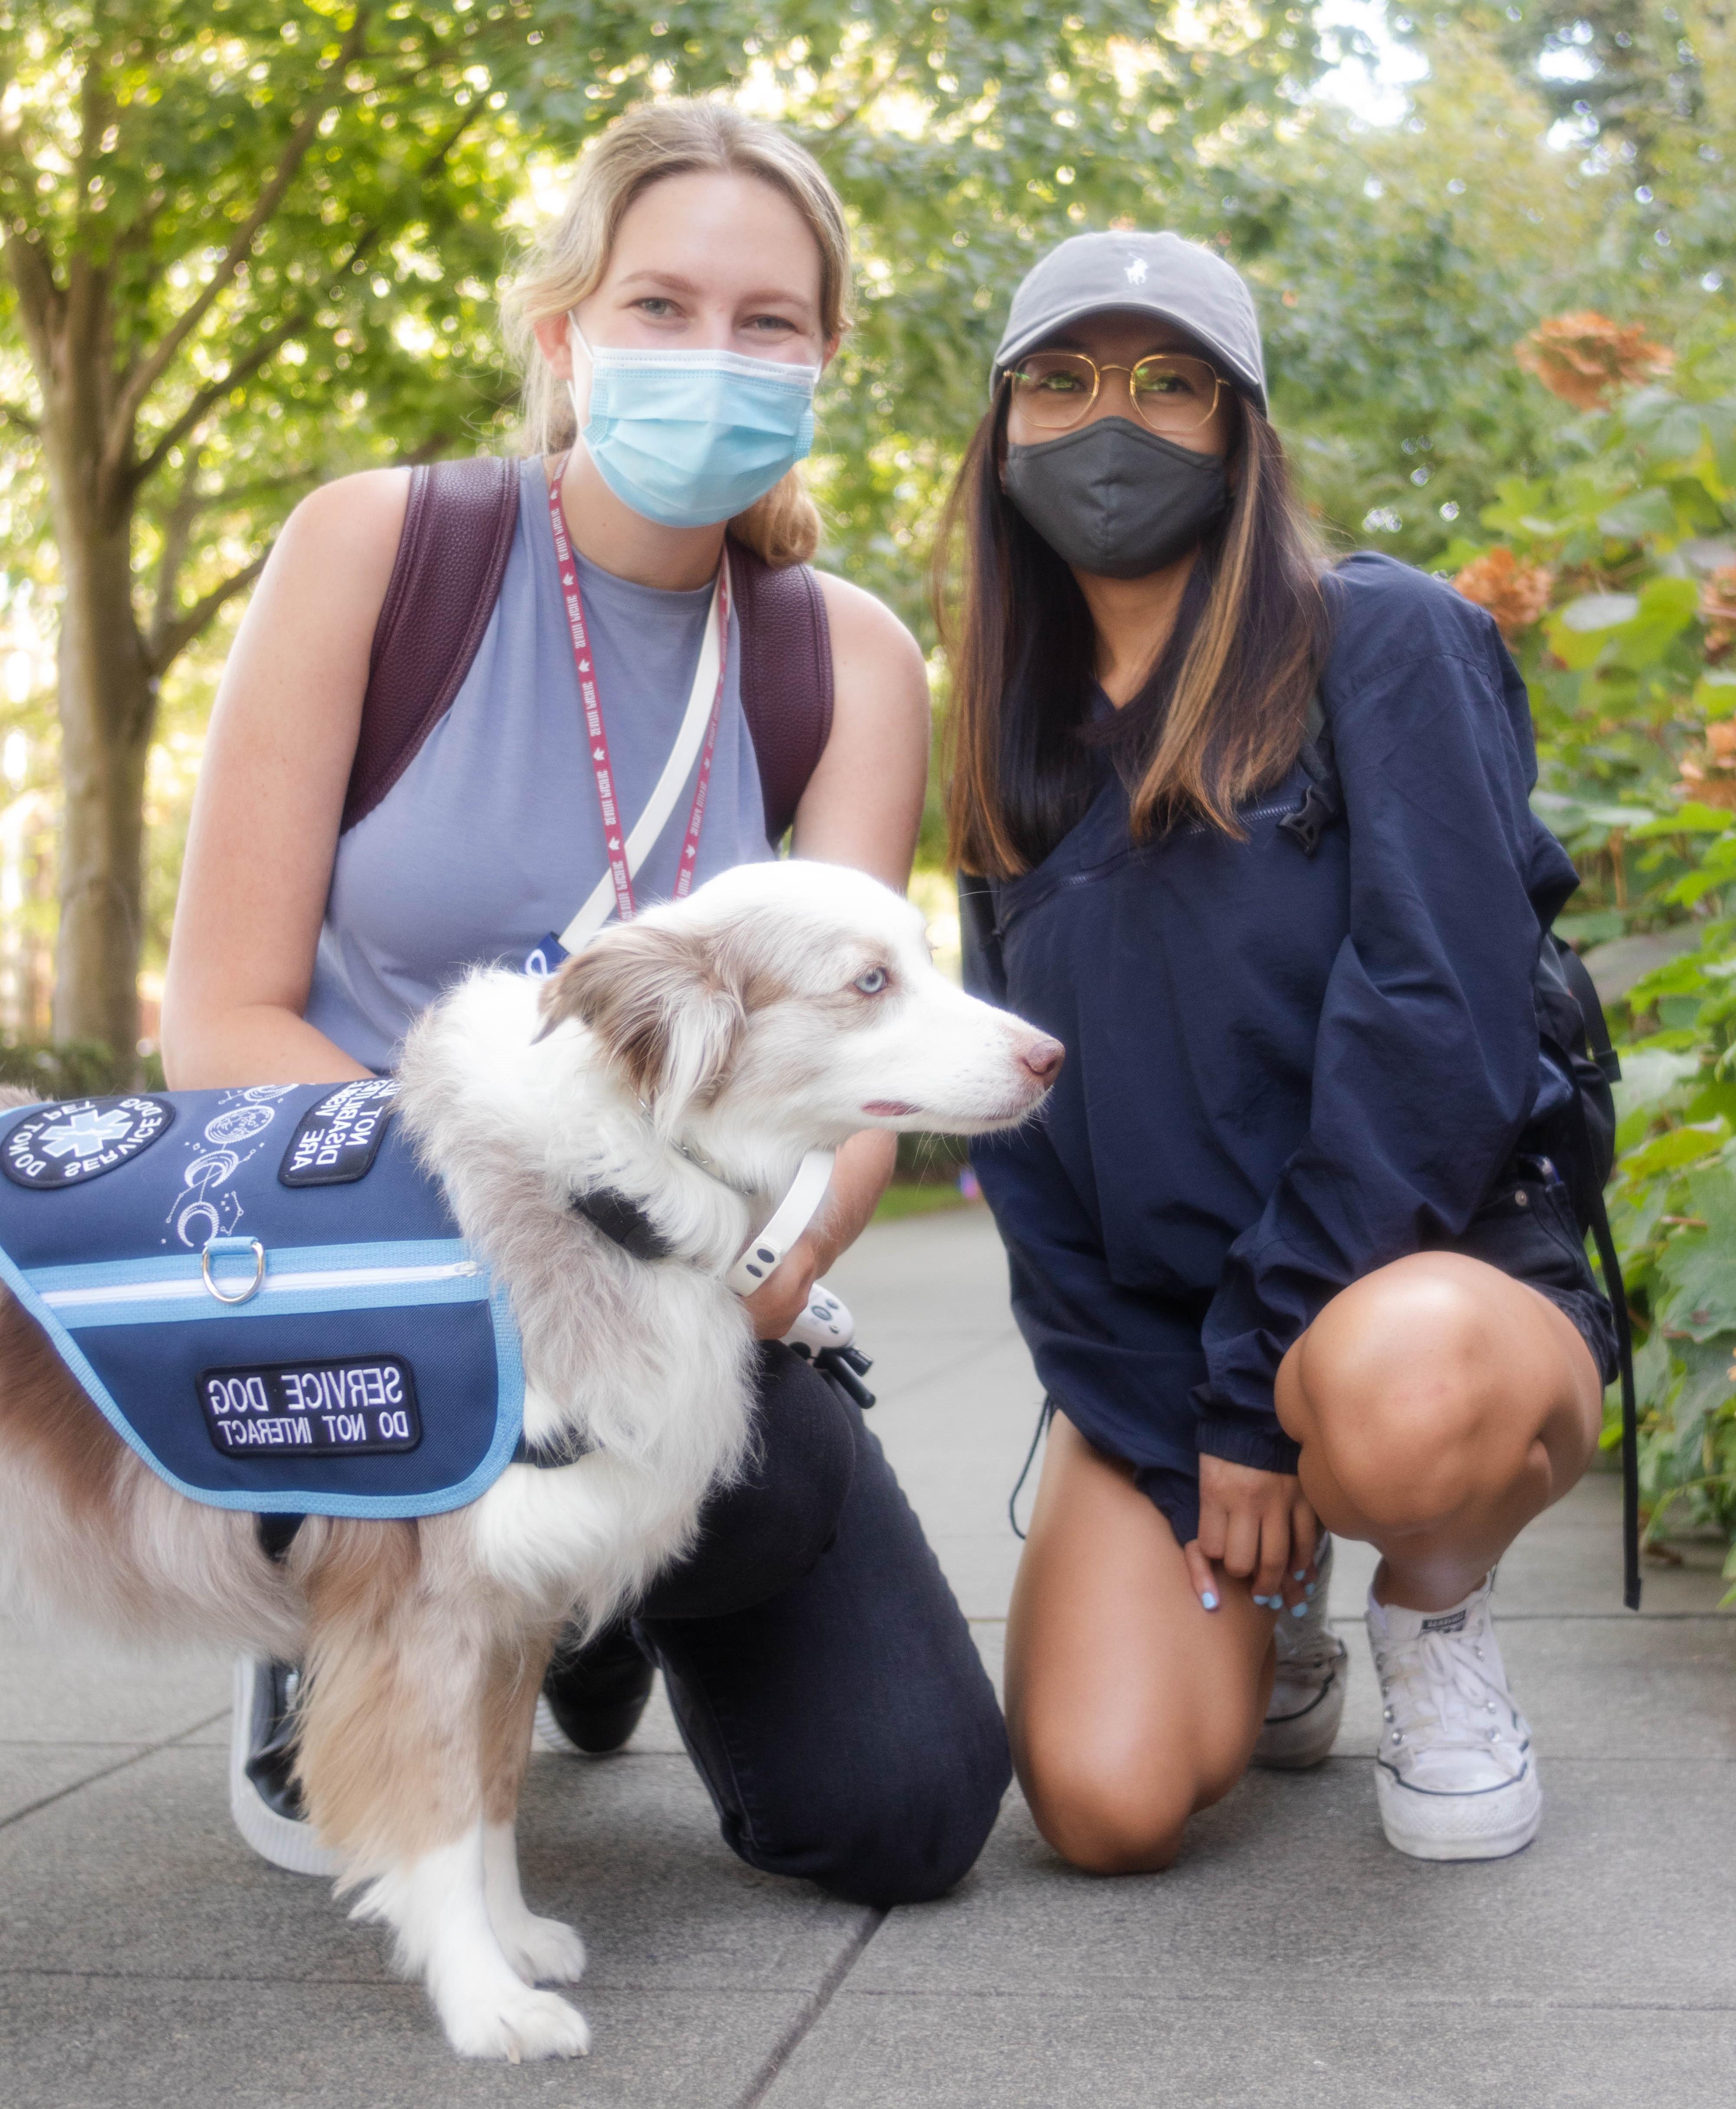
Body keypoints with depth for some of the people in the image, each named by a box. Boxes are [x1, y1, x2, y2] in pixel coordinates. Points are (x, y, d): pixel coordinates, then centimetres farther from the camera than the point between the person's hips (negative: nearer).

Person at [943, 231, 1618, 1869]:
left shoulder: (1377, 640, -5)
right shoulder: (1021, 746, 11)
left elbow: (1442, 1017, -16)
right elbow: (1013, 1126, 7)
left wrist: (1268, 1383, -17)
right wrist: (1175, 1453, -5)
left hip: (1432, 1272, -4)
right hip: (1152, 1329, 4)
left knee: (1397, 1398, -41)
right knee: (1108, 1806, -18)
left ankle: (1436, 1613, -3)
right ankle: (1268, 1621, 18)